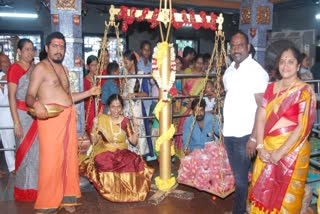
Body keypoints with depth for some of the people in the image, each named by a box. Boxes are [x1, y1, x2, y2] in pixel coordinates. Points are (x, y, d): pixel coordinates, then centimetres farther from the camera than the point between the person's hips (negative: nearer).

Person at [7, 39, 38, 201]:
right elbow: (11, 96, -11)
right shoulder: (14, 68, -7)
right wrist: (16, 122, -15)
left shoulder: (35, 68, 10)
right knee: (25, 151, 2)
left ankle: (35, 185, 23)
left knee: (37, 150, 9)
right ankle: (25, 189, 17)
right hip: (23, 114, -5)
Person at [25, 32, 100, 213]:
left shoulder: (64, 69, 19)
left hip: (68, 117, 7)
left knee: (69, 157, 10)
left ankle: (66, 197, 22)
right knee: (51, 160, -6)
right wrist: (36, 104, -33)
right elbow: (29, 96, -11)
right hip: (50, 117, -7)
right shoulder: (41, 68, -4)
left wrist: (90, 92, 16)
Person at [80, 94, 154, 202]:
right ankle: (111, 190, -7)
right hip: (105, 152, -2)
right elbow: (94, 141, -4)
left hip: (121, 152, 2)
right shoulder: (101, 119, -4)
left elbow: (134, 142, 4)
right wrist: (94, 126, -18)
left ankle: (127, 189, -7)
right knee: (107, 164, -36)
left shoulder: (125, 121, 2)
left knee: (135, 161, -29)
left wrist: (136, 128, -11)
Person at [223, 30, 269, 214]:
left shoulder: (257, 71, -12)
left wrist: (254, 137, -18)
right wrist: (224, 128, 13)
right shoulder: (229, 71, 10)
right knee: (237, 175, 18)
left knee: (241, 177, 3)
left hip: (245, 134, -7)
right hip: (228, 132, 7)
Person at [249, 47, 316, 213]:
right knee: (263, 191, 15)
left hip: (292, 152, -4)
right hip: (267, 150, 5)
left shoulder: (304, 91, -9)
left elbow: (302, 127, -15)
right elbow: (261, 118, 1)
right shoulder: (271, 88, 6)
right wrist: (260, 147, -10)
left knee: (286, 196, 10)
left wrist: (280, 153, -17)